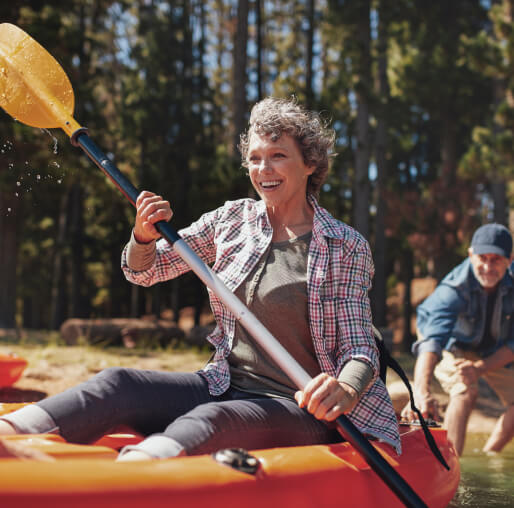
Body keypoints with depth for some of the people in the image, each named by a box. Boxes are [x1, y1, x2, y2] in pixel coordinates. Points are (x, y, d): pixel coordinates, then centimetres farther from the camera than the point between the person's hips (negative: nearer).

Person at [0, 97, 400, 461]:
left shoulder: (346, 248, -2)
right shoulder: (233, 219, 9)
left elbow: (360, 349, -6)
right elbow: (142, 272, 15)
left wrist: (345, 389, -30)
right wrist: (145, 237, -10)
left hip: (300, 410, -4)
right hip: (225, 388, 4)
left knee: (207, 422, -36)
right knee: (118, 384, -23)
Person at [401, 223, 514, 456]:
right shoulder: (454, 288, -38)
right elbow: (431, 340, -52)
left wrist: (480, 368, -37)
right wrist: (422, 392, -68)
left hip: (493, 350, 4)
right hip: (452, 343, -4)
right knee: (466, 392, -29)